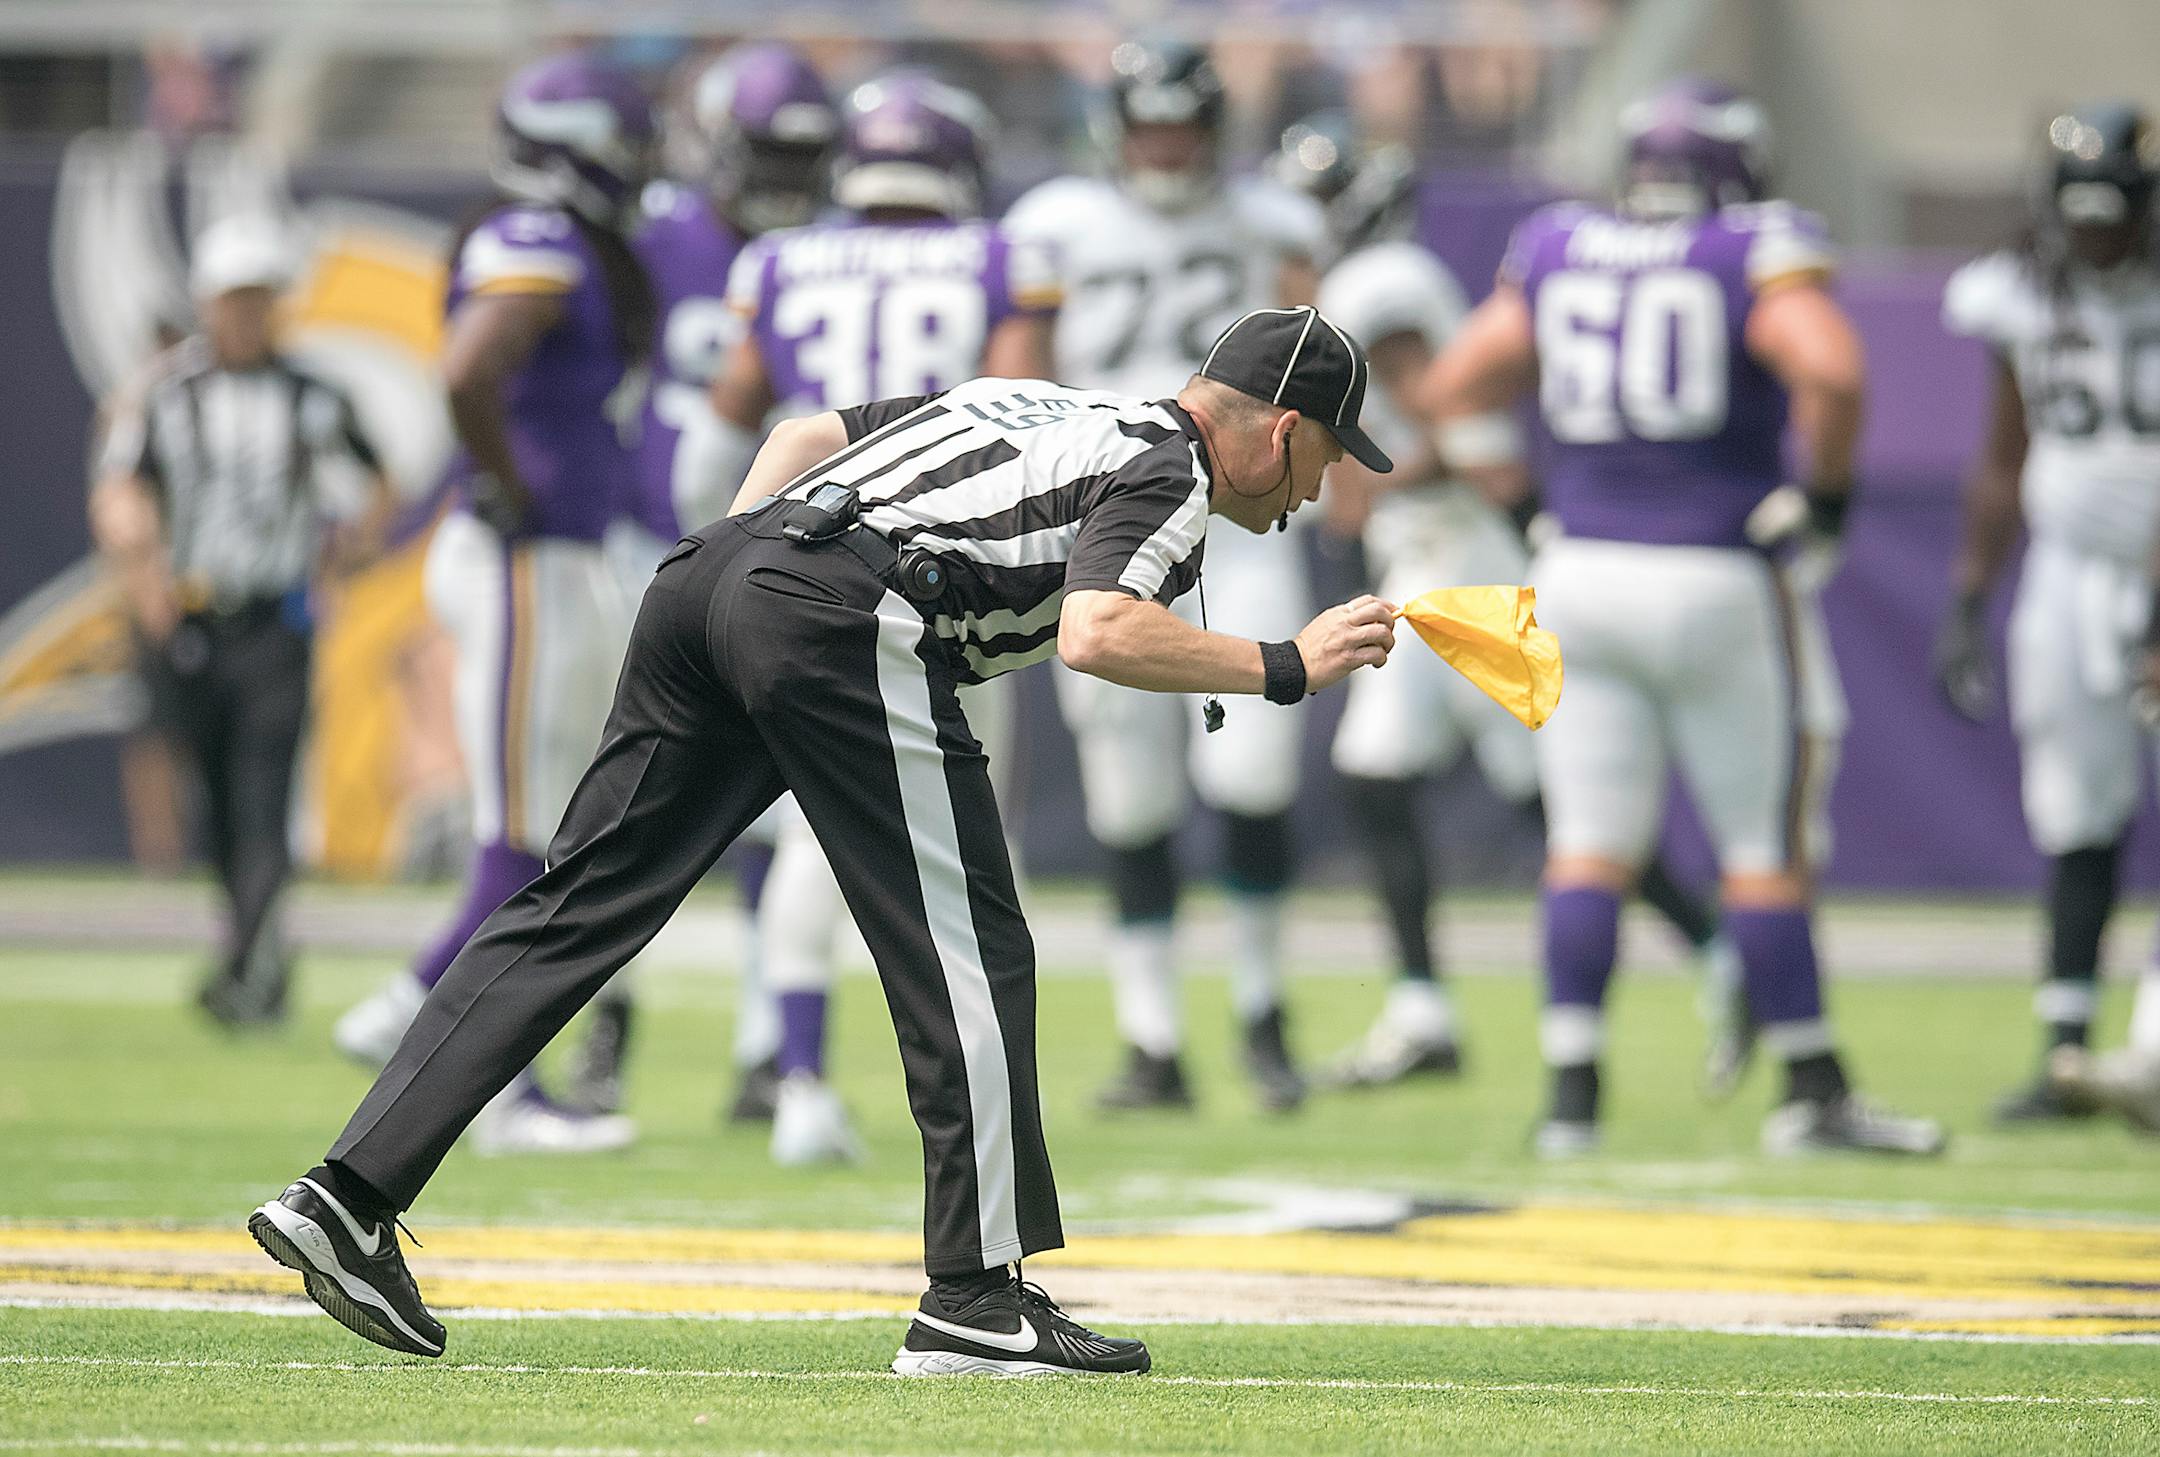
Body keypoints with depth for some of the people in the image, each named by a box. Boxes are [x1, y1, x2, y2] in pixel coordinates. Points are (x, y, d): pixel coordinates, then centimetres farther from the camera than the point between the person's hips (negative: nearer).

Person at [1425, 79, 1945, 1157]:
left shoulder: (1556, 253, 8)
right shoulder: (1759, 256, -6)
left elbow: (1455, 389, 11)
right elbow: (1829, 370, -23)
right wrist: (1828, 493, -8)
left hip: (1582, 576, 4)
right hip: (1719, 582, -4)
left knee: (1590, 848, 7)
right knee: (1768, 855, 5)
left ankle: (1570, 1094, 2)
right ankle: (1812, 1095, 9)